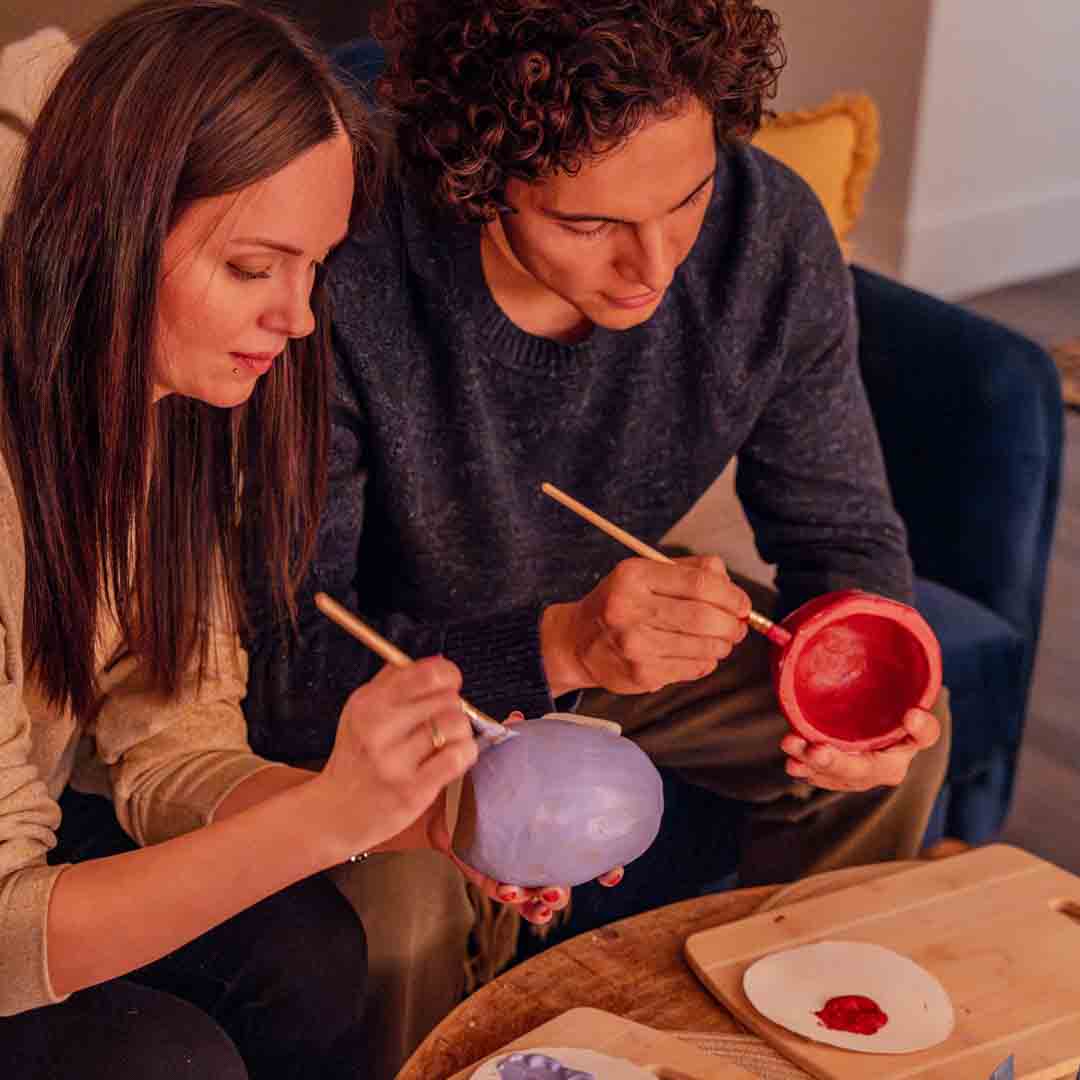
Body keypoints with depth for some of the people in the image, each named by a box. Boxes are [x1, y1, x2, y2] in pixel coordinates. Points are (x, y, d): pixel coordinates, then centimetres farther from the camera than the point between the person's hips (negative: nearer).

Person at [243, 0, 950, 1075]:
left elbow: (844, 532, -7)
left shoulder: (770, 232, -21)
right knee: (392, 904, -32)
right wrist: (560, 646, -47)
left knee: (903, 740, -2)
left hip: (604, 614, 5)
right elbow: (280, 669, -33)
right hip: (381, 669, -4)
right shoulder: (345, 290, -36)